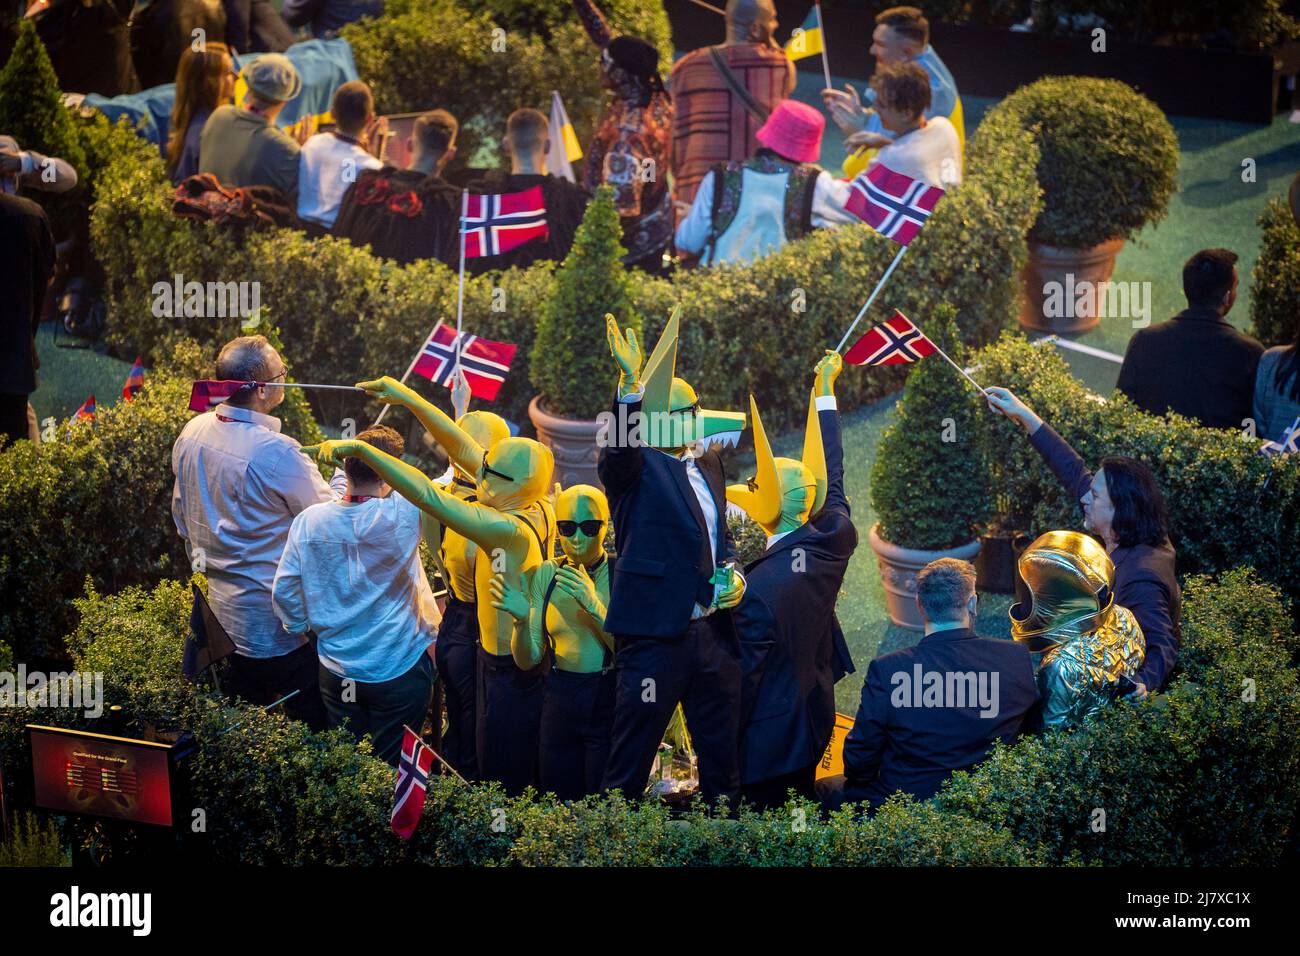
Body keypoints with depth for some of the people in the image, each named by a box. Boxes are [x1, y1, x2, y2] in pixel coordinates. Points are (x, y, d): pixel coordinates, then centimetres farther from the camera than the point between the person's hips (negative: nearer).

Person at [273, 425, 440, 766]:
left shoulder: (309, 520, -10)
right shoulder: (402, 515, -20)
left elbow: (283, 591, -5)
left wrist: (305, 628, 14)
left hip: (336, 672, 3)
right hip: (399, 670, -3)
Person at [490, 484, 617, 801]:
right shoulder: (545, 575, 3)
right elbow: (528, 661, 1)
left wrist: (593, 605, -27)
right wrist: (521, 620, -18)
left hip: (609, 703, -3)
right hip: (559, 702, 3)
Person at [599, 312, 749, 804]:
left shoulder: (708, 461, 16)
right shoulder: (633, 464, -5)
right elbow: (617, 448, -29)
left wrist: (733, 572, 6)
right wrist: (632, 384, -43)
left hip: (712, 630, 7)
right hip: (655, 633, -7)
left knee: (722, 755, 14)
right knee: (630, 763, -3)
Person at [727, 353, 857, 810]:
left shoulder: (756, 589, -26)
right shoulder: (832, 545, -9)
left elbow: (743, 676, -20)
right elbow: (830, 475, 7)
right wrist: (824, 389, 18)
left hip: (767, 734, -7)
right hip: (816, 720, 7)